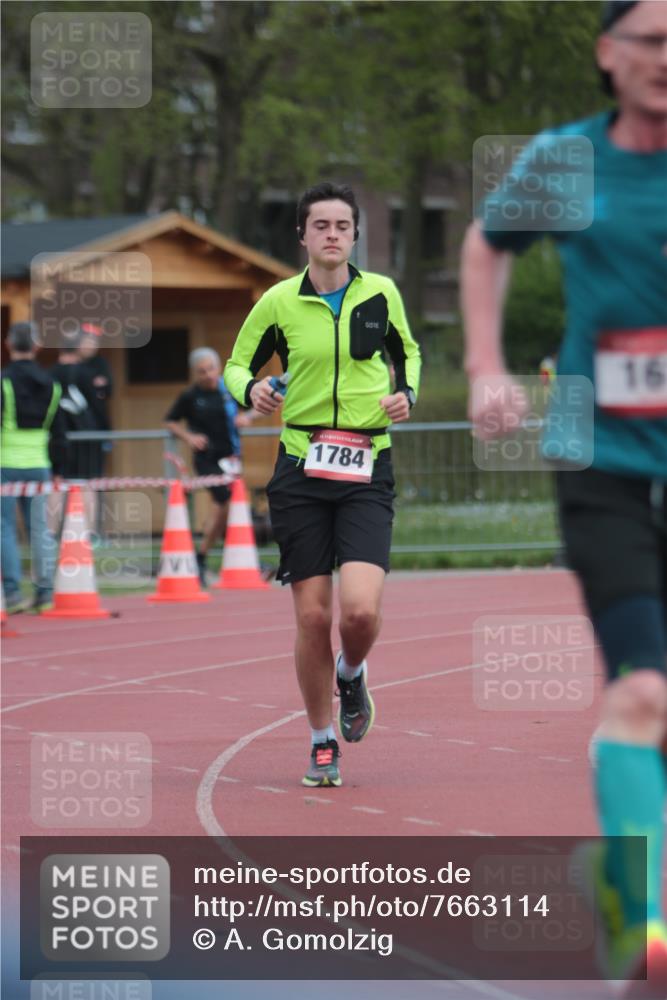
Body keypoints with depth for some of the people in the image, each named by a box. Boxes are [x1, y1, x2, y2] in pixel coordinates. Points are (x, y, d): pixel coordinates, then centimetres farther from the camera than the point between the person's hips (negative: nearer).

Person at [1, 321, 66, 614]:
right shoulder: (50, 384, 8)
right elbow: (58, 433, 12)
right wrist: (57, 469, 19)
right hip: (39, 466, 5)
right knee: (39, 529, 8)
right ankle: (44, 594, 9)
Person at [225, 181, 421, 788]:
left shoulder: (381, 294, 4)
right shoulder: (279, 303, 1)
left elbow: (407, 351, 22)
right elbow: (238, 365, 12)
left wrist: (407, 393, 2)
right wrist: (251, 390, -10)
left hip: (367, 470, 0)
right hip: (301, 469, 0)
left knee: (362, 609, -17)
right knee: (313, 617, -1)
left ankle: (352, 672, 19)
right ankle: (323, 742, 17)